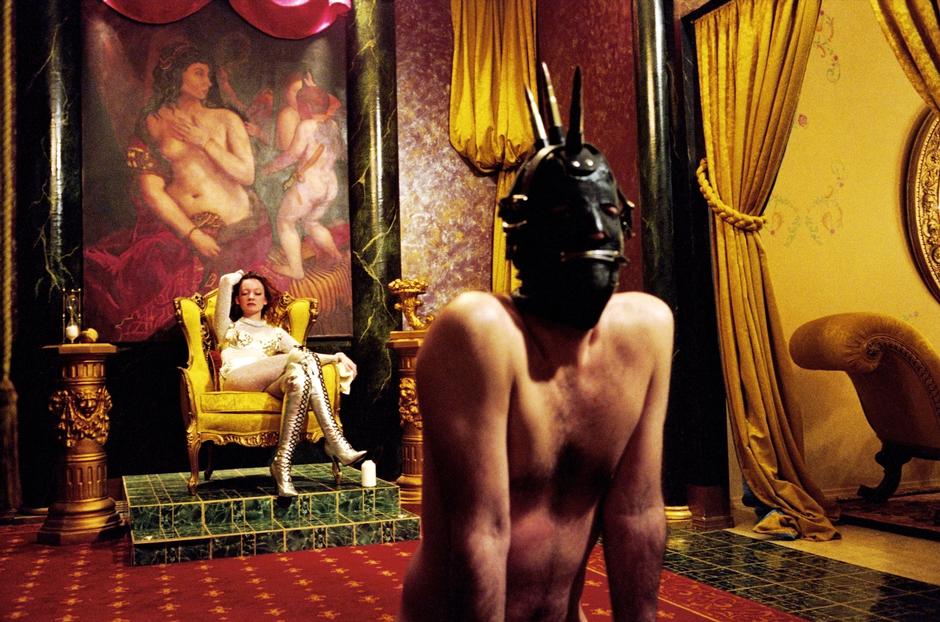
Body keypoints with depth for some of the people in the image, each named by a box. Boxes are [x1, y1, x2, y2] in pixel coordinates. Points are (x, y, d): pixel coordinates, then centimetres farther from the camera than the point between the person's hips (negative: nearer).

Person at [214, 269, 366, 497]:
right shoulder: (229, 327, 28)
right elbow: (225, 280, 13)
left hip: (269, 385, 3)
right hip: (236, 380, -3)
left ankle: (282, 464, -42)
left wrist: (336, 357, 2)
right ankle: (334, 442, -34)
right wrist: (235, 278, 35)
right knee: (304, 360, -26)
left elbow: (307, 356, 18)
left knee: (300, 376, -34)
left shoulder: (275, 333, 36)